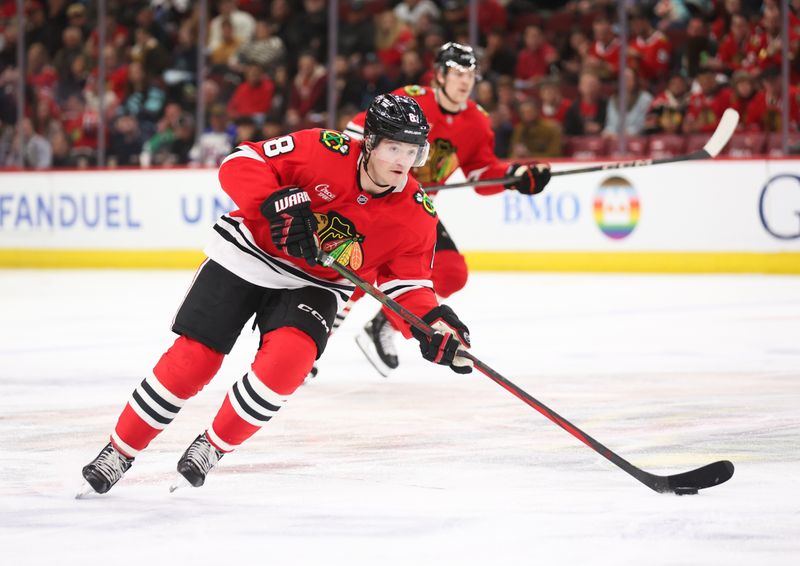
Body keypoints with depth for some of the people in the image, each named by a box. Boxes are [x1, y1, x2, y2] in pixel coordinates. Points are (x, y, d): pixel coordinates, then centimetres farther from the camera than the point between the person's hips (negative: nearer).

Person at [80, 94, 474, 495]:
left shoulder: (415, 215, -13)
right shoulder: (326, 152, -23)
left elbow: (406, 281, -4)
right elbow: (241, 163, -22)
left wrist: (433, 322, -22)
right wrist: (278, 203, -37)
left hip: (313, 286, 2)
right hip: (247, 255, -2)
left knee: (288, 358, -26)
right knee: (193, 358, -5)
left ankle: (213, 447, -5)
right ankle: (120, 451, 14)